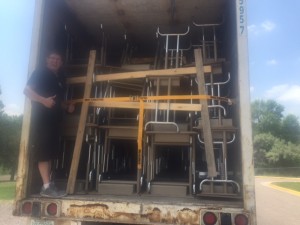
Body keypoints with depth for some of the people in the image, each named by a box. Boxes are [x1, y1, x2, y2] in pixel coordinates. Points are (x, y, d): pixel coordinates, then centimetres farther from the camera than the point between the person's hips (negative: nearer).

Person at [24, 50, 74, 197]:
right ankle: (47, 187, -10)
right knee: (43, 152, -10)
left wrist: (67, 107, 8)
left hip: (53, 119, 8)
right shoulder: (40, 73, 1)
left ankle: (48, 184, 15)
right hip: (40, 118, -7)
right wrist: (43, 100, -23)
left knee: (50, 153, 8)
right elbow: (27, 90, -9)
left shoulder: (60, 79, 21)